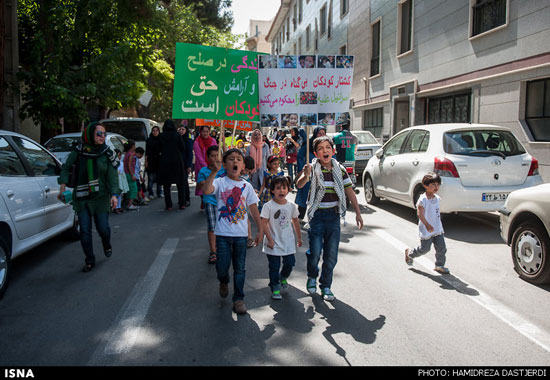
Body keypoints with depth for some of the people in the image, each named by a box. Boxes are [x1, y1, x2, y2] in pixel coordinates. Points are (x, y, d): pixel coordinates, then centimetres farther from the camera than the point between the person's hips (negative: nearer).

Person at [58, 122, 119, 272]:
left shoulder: (108, 154, -2)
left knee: (103, 227, 1)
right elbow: (66, 168, 9)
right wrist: (63, 187, 0)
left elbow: (113, 177, -5)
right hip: (81, 198, 1)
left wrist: (114, 195, -18)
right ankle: (89, 261, 13)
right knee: (85, 230, -1)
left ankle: (107, 246, 37)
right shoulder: (79, 153, -2)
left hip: (100, 197, 0)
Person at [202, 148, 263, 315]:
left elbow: (254, 209, 6)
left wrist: (260, 230, 3)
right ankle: (224, 282, 38)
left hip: (241, 234, 2)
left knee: (239, 268, 7)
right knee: (222, 265, 3)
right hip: (223, 233, -2)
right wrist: (214, 172, -35)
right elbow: (206, 190, -26)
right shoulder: (220, 182, -4)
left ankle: (238, 299, 20)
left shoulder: (246, 186, 4)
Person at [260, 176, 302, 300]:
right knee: (274, 266, 3)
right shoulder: (268, 206, -12)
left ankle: (283, 278, 36)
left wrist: (299, 237, 19)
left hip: (288, 242, 3)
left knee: (290, 262, 6)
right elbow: (264, 223, -12)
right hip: (273, 243, -3)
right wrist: (270, 239, -16)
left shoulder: (292, 206, 0)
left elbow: (295, 221, 13)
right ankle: (275, 288, 20)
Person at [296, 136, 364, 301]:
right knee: (315, 252, -4)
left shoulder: (340, 169, 3)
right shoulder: (313, 168, -7)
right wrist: (306, 176, -45)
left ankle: (326, 286, 22)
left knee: (331, 255, 5)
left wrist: (358, 212, 6)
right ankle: (312, 277, 27)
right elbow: (299, 185, -23)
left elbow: (349, 191, 9)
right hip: (317, 215, -3)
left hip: (334, 215, 3)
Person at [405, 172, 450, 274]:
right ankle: (409, 253, 30)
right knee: (424, 249, 4)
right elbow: (420, 214, -22)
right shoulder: (423, 200, -19)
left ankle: (439, 265, 20)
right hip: (426, 230, -7)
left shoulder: (437, 198, 5)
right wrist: (427, 225, -30)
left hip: (438, 229, 7)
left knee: (441, 248, 4)